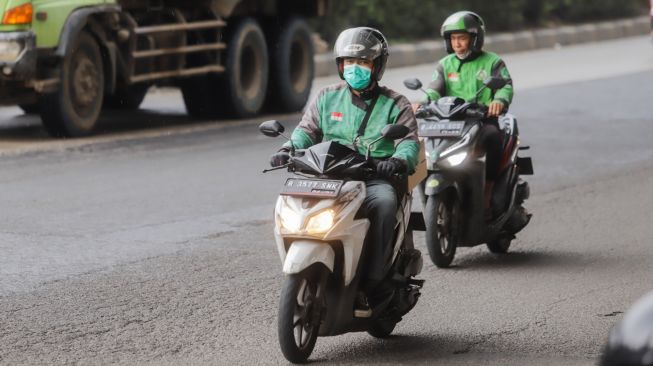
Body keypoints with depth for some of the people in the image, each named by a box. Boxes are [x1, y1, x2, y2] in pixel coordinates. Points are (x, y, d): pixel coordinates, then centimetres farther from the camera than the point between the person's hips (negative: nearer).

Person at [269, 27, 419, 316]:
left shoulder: (395, 104, 12)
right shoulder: (327, 98, 20)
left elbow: (410, 141, -1)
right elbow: (307, 130, 14)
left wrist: (398, 161, -25)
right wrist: (289, 149, -10)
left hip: (375, 180, -2)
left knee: (384, 202, -37)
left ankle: (370, 285, -35)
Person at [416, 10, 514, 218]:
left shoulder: (492, 62, 9)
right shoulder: (445, 65, 18)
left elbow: (505, 86, -7)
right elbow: (435, 90, 4)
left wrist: (500, 100, -31)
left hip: (484, 119, -3)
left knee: (492, 137, -36)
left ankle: (486, 197, -31)